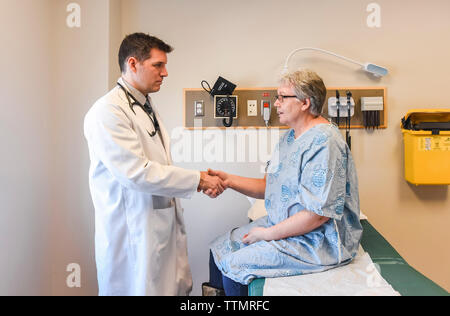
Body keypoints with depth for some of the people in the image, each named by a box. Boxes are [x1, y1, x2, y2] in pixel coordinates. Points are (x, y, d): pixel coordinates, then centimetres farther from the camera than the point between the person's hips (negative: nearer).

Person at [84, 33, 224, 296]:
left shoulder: (148, 106, 14)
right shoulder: (108, 111, -16)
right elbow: (136, 172, -23)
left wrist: (201, 181, 2)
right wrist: (197, 179, -17)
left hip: (164, 223, 9)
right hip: (133, 232, -8)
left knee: (177, 287, 15)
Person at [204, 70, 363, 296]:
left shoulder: (324, 142, -22)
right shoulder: (290, 137, 10)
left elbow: (318, 214, -26)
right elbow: (270, 187, 12)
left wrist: (268, 234, -16)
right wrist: (229, 180, -1)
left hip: (317, 242, -9)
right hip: (282, 226, 10)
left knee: (233, 265, -15)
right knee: (219, 248, 7)